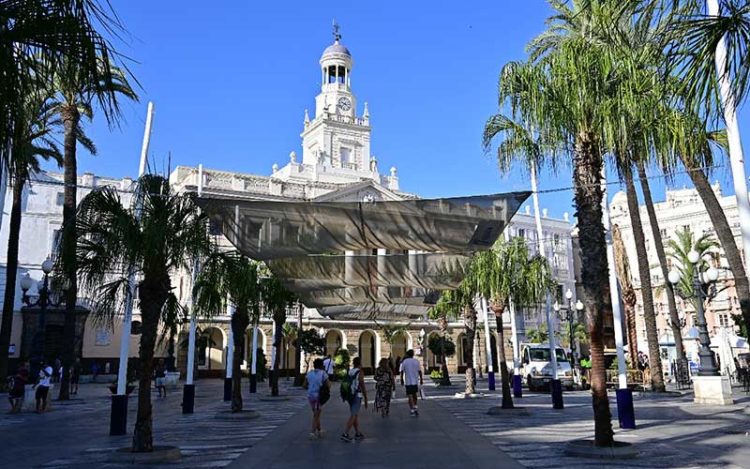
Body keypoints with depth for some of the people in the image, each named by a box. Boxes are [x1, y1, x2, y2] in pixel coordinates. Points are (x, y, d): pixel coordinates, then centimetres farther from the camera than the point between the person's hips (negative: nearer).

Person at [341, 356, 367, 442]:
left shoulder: (348, 372, 7)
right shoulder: (359, 373, -12)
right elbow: (363, 387, -12)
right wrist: (366, 400, -5)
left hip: (350, 396, 7)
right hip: (357, 396, -7)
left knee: (356, 415, 17)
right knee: (353, 416, -4)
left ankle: (357, 433, 23)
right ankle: (345, 434, -10)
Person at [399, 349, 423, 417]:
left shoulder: (404, 362, -3)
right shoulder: (416, 361, 1)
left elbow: (402, 372, -3)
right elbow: (420, 371, 1)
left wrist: (402, 380, 7)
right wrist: (421, 380, 10)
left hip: (408, 381, -2)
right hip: (416, 381, 2)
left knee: (410, 396, 0)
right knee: (414, 395, 20)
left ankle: (412, 411, -3)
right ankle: (415, 407, 16)